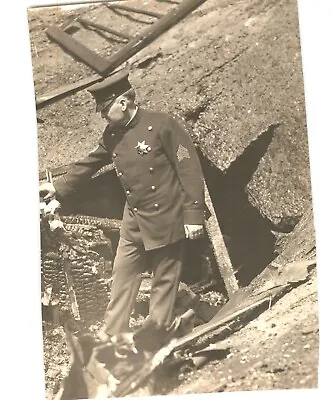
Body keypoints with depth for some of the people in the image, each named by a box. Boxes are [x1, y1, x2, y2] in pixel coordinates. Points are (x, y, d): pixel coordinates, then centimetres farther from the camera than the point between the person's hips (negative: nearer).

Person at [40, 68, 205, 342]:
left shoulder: (162, 125, -16)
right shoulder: (112, 135, 4)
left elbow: (190, 169, -16)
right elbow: (89, 163, 18)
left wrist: (194, 215, -18)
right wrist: (59, 187, 21)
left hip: (167, 217, -6)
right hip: (134, 219, 6)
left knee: (164, 279, 7)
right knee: (123, 274, 12)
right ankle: (112, 334, 25)